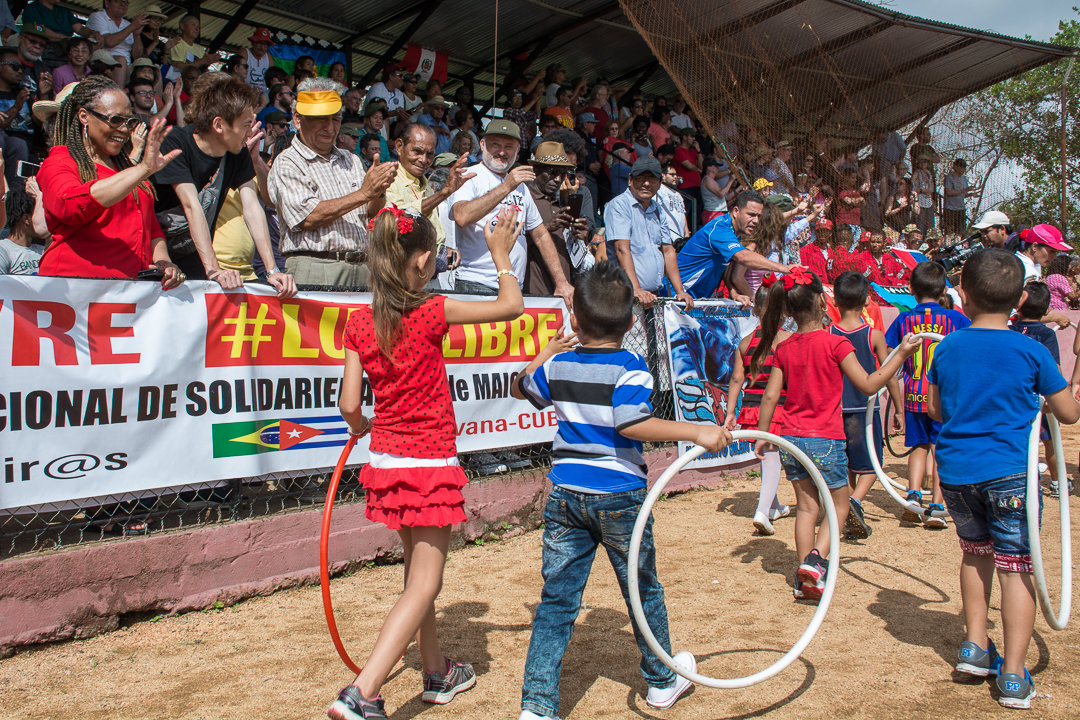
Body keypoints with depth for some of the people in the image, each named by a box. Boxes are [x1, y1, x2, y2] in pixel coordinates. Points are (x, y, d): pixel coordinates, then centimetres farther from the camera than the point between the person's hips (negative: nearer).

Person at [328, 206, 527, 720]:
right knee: (424, 584, 1)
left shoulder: (359, 323, -2)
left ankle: (437, 673, 37)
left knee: (418, 568, 22)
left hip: (385, 460, 6)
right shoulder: (431, 313, -15)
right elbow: (511, 307, -7)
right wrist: (501, 254, 7)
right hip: (429, 463, -6)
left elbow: (350, 404, -2)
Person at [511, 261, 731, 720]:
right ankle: (662, 681, 36)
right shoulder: (629, 367, -12)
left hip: (565, 494, 4)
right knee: (643, 593, 16)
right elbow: (631, 424, -26)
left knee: (557, 600, 6)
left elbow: (520, 388, 23)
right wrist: (697, 432, -25)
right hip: (618, 496, -3)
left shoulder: (558, 365, 5)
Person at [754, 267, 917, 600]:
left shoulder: (784, 348, 1)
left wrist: (763, 435, 13)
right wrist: (901, 355, -2)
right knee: (838, 507, 12)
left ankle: (804, 580, 14)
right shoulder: (835, 344, -12)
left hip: (792, 439, 4)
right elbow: (869, 385, -9)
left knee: (806, 507, 13)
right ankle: (815, 560, -7)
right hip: (825, 441, -4)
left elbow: (770, 396, 3)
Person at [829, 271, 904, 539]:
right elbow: (890, 376, -3)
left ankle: (852, 519, 21)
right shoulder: (875, 335, -8)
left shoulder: (828, 335, -4)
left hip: (836, 410, 2)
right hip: (866, 409, -2)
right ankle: (855, 501, -18)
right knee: (869, 466, 8)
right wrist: (899, 411, 7)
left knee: (845, 466, 15)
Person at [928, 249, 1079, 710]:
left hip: (954, 471, 3)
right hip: (1009, 472, -3)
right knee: (1015, 565, 4)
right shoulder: (1031, 352, -6)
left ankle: (974, 645, 28)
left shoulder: (946, 349, 1)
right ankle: (1013, 675, 6)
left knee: (976, 551, 23)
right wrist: (1039, 401, 22)